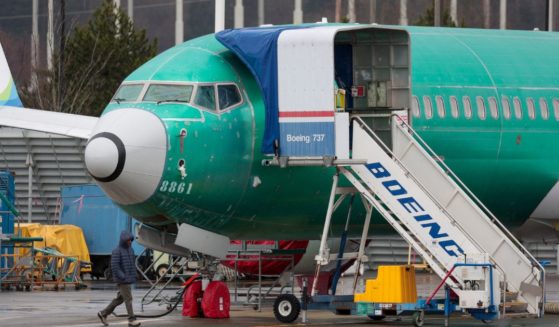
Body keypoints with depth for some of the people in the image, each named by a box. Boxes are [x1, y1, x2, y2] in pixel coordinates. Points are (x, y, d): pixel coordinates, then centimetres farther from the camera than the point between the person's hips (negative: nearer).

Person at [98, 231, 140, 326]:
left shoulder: (130, 250, 12)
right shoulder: (117, 251, -12)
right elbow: (114, 266, -17)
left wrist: (134, 276, 10)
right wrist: (122, 277, -20)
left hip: (129, 280, 8)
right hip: (122, 281, -8)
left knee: (119, 299, 12)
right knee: (128, 299, -9)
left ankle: (103, 313, 23)